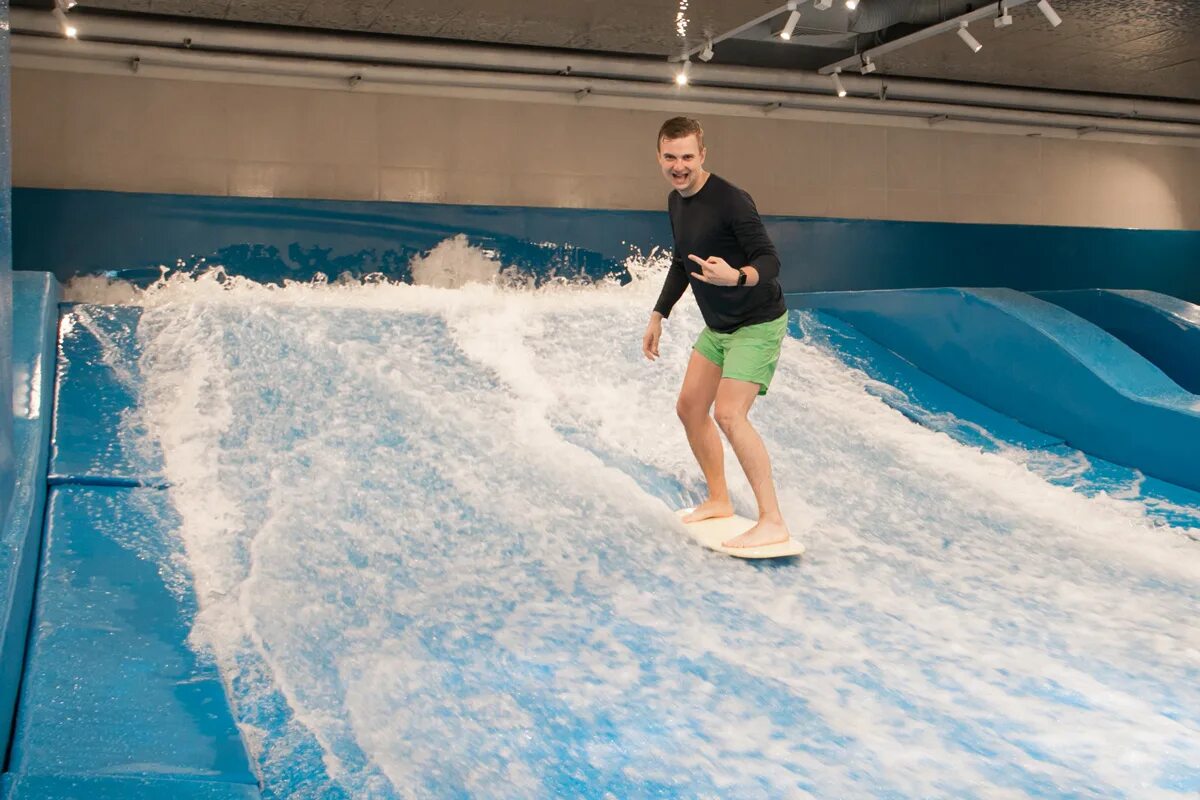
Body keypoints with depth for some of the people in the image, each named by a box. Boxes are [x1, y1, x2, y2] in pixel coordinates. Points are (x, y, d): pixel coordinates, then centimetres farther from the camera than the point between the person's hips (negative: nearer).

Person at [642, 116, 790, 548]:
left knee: (729, 415, -20)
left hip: (756, 324, -9)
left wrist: (736, 276, -46)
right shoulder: (676, 201, 5)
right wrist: (658, 316, 18)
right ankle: (719, 500, 28)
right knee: (690, 408, 12)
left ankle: (772, 521, -15)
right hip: (716, 326, 9)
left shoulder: (729, 200, -23)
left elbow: (770, 260, -25)